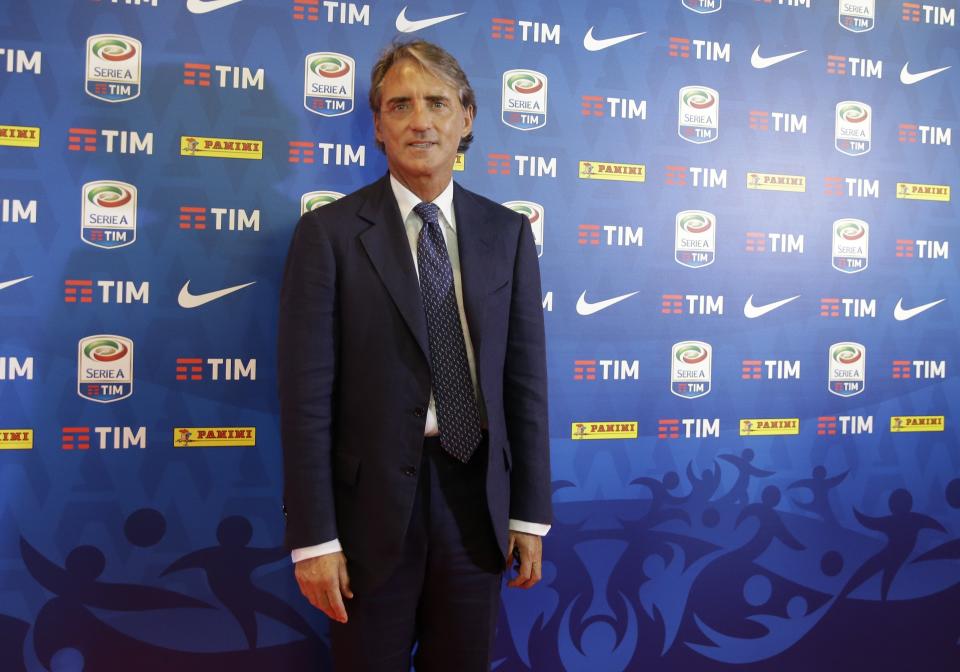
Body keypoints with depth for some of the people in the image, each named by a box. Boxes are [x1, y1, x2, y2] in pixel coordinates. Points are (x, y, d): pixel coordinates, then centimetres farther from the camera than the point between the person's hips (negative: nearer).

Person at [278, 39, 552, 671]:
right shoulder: (329, 232, -6)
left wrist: (531, 512, 3)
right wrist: (314, 537, -10)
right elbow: (306, 393, -8)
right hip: (373, 500, -2)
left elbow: (525, 376, 4)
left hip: (476, 498, 3)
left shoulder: (507, 232, 4)